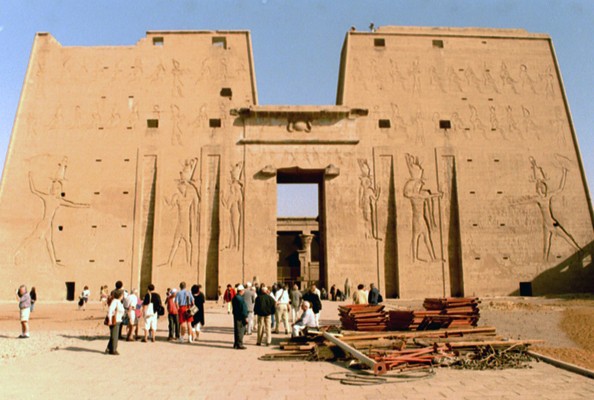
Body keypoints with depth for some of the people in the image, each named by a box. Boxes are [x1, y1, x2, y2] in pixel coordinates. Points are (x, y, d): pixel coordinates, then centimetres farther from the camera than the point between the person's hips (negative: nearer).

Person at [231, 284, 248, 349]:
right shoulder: (240, 298, -19)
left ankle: (236, 344, 23)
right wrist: (245, 317, -15)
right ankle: (239, 345, 0)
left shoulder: (234, 297, 11)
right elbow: (243, 308, -20)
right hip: (240, 317, -10)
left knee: (236, 330, 15)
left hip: (236, 316, 10)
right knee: (240, 331, -3)